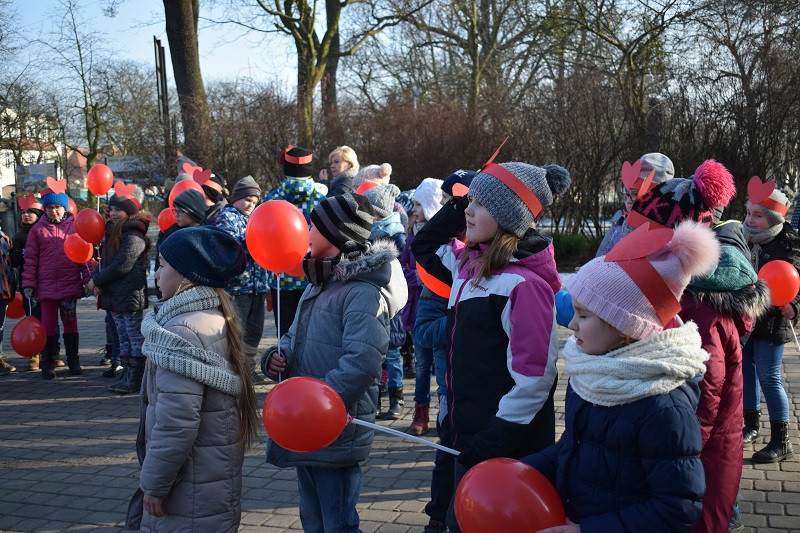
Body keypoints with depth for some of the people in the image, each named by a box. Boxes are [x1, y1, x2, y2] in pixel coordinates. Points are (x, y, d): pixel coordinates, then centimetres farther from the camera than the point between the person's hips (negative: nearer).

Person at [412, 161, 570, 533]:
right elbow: (425, 247, 24)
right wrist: (456, 203, 9)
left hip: (507, 448, -8)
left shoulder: (524, 283, -20)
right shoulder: (471, 264, 5)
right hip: (470, 433, 8)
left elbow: (534, 378, -21)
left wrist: (493, 442, -18)